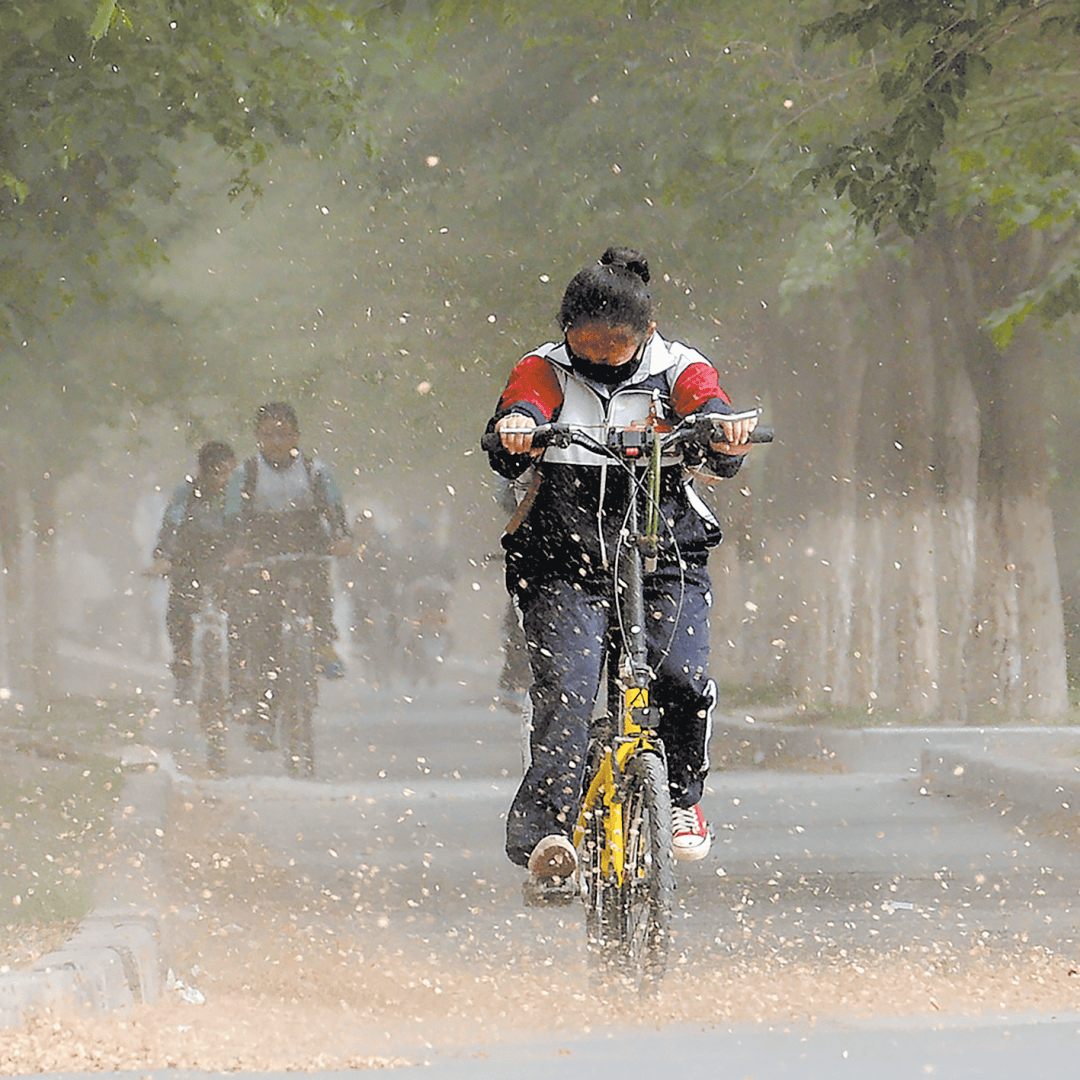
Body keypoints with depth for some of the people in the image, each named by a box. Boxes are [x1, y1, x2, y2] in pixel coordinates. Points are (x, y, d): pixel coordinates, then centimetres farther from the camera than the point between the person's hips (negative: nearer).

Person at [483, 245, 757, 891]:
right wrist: (516, 427, -39)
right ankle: (546, 831, -27)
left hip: (665, 560, 0)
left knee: (683, 679, -20)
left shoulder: (678, 371, 3)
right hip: (563, 565, 0)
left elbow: (709, 407, -15)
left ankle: (683, 795, 7)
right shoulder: (546, 371, 4)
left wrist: (725, 431, -40)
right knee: (565, 688, -22)